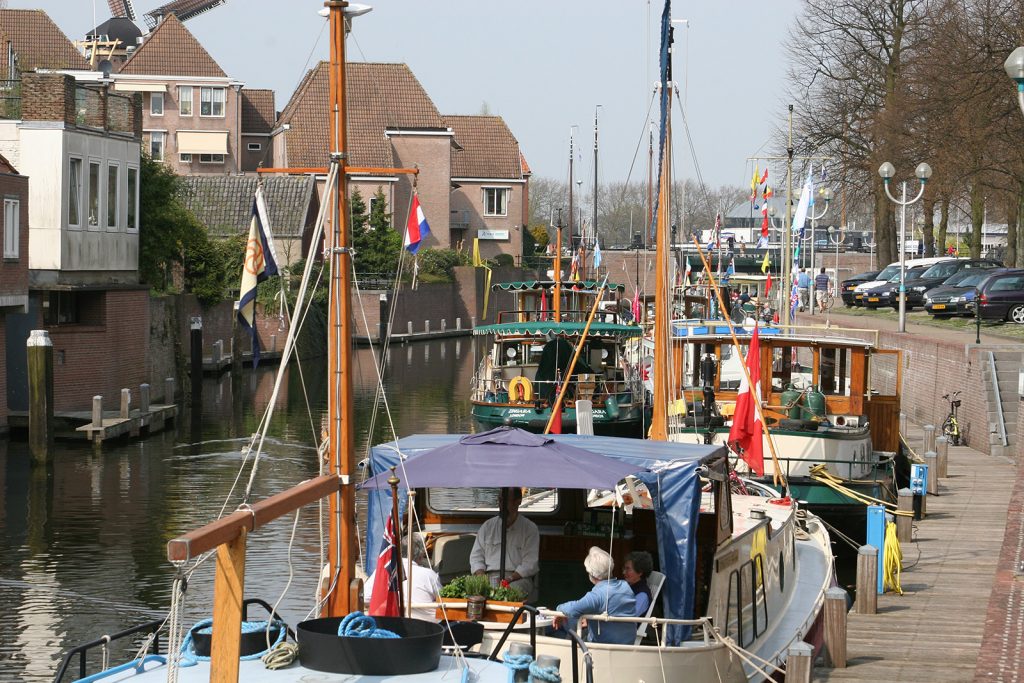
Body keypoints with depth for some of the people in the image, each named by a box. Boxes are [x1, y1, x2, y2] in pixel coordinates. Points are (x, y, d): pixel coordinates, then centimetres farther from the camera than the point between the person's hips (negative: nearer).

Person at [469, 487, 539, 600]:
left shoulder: (530, 529, 7)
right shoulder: (487, 526, 18)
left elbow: (530, 563, -1)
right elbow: (476, 556, 17)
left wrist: (509, 579, -15)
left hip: (517, 578, -2)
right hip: (490, 577, 2)